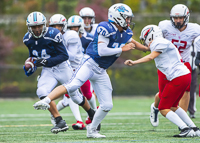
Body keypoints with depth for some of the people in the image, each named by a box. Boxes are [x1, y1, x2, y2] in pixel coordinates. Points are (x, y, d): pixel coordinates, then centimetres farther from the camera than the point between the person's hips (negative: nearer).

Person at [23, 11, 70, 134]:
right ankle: (60, 122, -19)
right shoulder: (28, 39, -3)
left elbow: (64, 56, -21)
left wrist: (46, 61, -29)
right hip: (48, 71, 4)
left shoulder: (53, 35, -22)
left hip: (62, 67, -4)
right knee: (42, 92, -22)